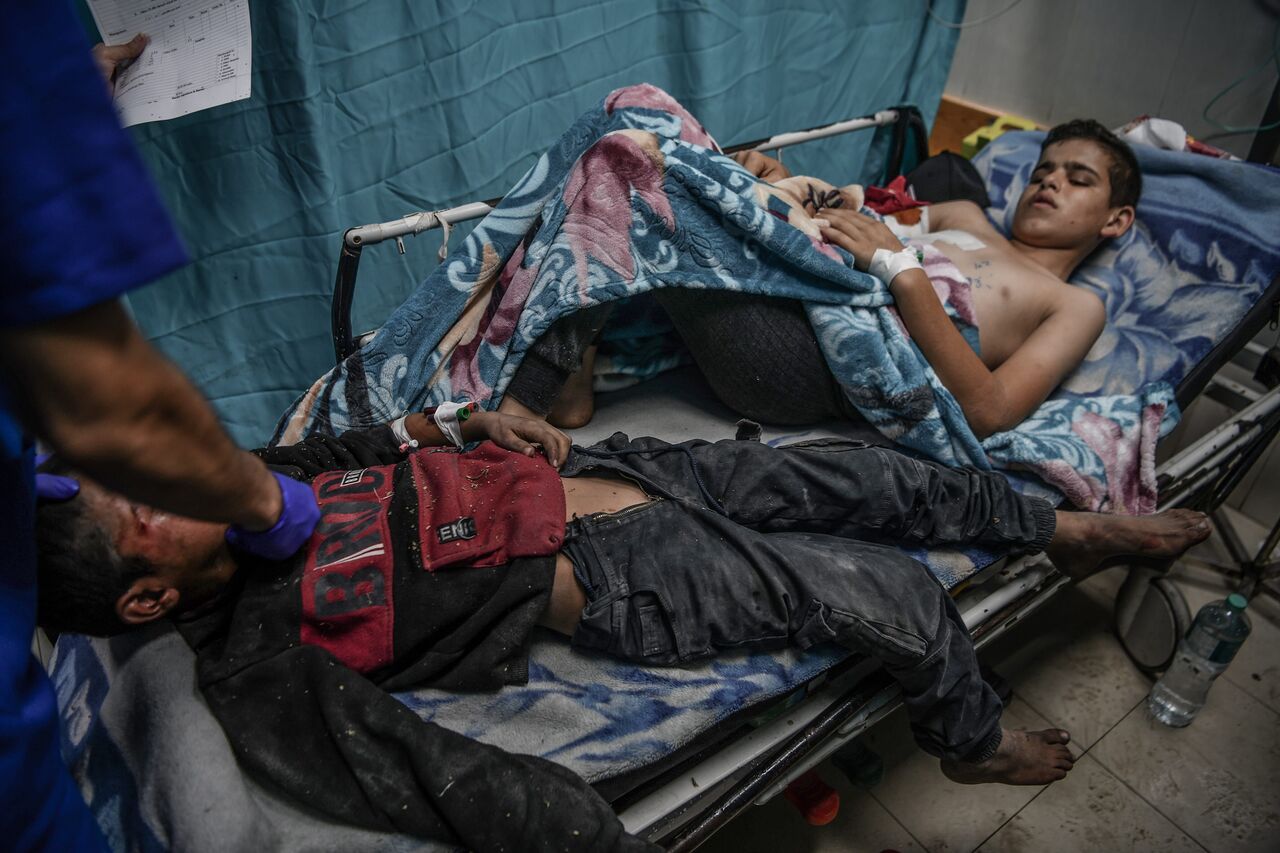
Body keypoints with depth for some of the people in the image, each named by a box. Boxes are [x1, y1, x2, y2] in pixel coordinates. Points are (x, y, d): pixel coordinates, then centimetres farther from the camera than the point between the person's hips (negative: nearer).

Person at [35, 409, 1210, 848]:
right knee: (900, 595, -9)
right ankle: (973, 741, 26)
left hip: (600, 469, 7)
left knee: (872, 477, 7)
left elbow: (368, 442, 20)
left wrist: (478, 423, 4)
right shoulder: (263, 675, -17)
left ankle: (1068, 526, 34)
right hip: (628, 585, -6)